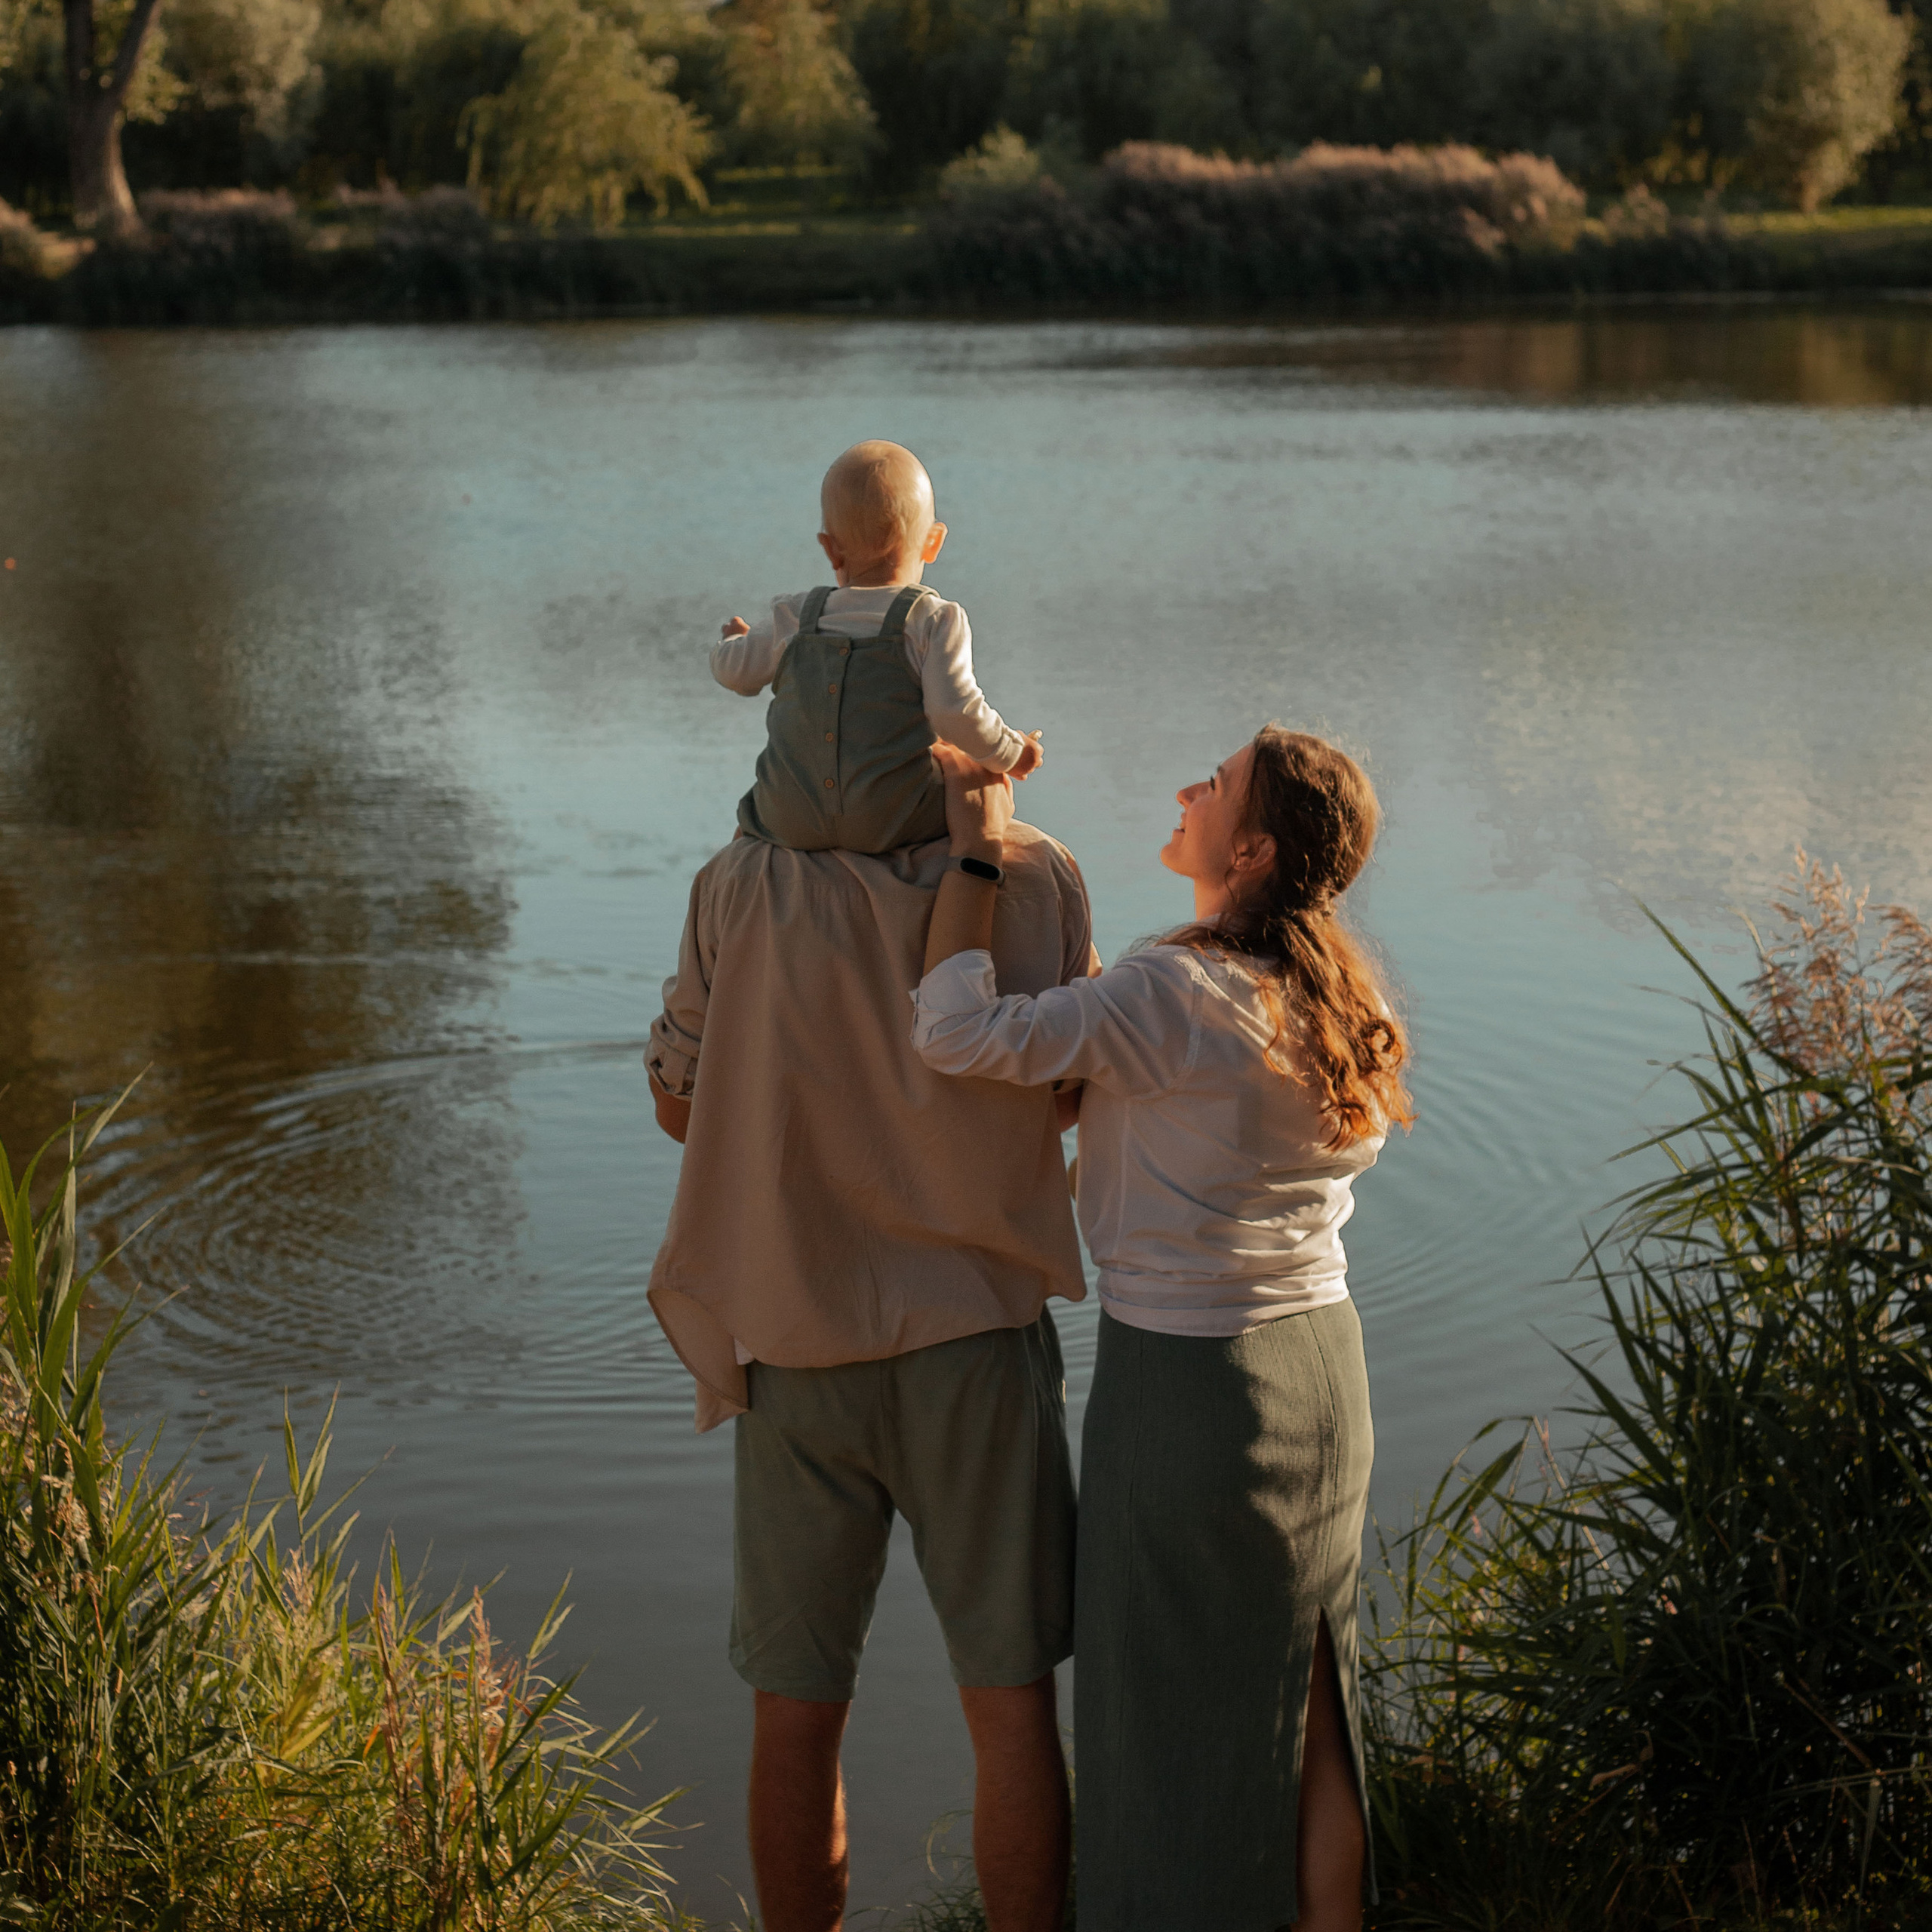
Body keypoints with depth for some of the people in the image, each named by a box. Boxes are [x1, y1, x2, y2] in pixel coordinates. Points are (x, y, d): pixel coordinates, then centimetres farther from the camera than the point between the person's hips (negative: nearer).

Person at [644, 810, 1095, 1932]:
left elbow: (679, 1103, 1)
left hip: (798, 1345, 0)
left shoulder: (744, 884, -8)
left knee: (801, 1709, 11)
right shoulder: (1040, 877, -8)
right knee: (1011, 1700, 8)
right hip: (977, 1333, 0)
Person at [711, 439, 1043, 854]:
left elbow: (734, 671, 18)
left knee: (751, 809, 35)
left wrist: (734, 642, 41)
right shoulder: (934, 621, -7)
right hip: (894, 823, -3)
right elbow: (956, 713, -15)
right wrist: (1010, 752, 3)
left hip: (792, 825, 3)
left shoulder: (795, 620, 5)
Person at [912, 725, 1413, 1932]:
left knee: (1179, 1715, 6)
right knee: (1308, 1707, 17)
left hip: (1184, 1379, -7)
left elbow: (959, 1033, -26)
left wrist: (978, 848, -16)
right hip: (1324, 1364, 7)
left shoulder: (1181, 997, -22)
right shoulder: (1343, 1002, 2)